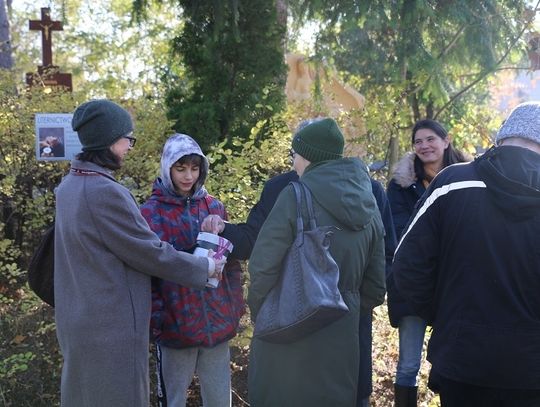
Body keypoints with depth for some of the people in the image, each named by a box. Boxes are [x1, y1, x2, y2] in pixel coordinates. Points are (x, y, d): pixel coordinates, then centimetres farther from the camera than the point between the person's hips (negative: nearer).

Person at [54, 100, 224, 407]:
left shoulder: (70, 185, 5)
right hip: (112, 325, -9)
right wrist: (206, 268, -5)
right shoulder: (104, 191, -24)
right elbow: (152, 253, -18)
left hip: (78, 318, 9)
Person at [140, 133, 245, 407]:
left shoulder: (215, 207, 5)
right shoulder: (150, 213, -7)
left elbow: (231, 262, 11)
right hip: (176, 325, -3)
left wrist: (236, 307, 9)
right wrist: (155, 319, -11)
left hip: (218, 322, 4)